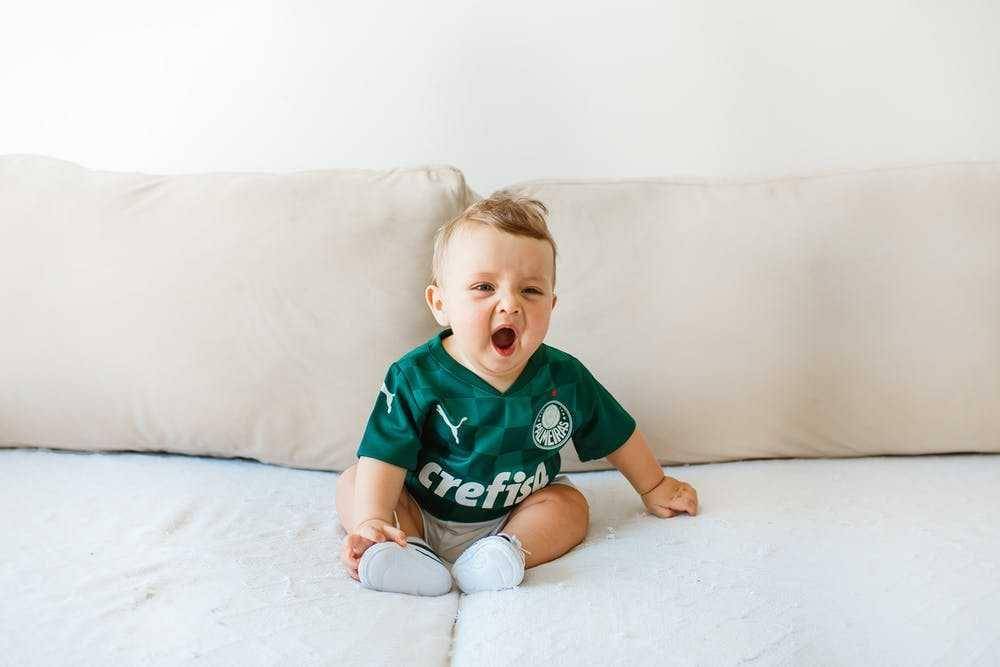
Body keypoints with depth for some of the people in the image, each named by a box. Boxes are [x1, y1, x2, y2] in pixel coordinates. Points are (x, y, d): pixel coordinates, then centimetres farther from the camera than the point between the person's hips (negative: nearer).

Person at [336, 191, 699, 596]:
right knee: (351, 485, -13)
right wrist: (370, 520, -40)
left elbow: (616, 434, 1)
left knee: (571, 505, -14)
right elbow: (385, 456, -26)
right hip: (420, 512, -1)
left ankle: (509, 550, -33)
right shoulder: (416, 378, -23)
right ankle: (409, 548, -34)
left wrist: (654, 487, 12)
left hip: (514, 513, 2)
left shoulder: (564, 377, -15)